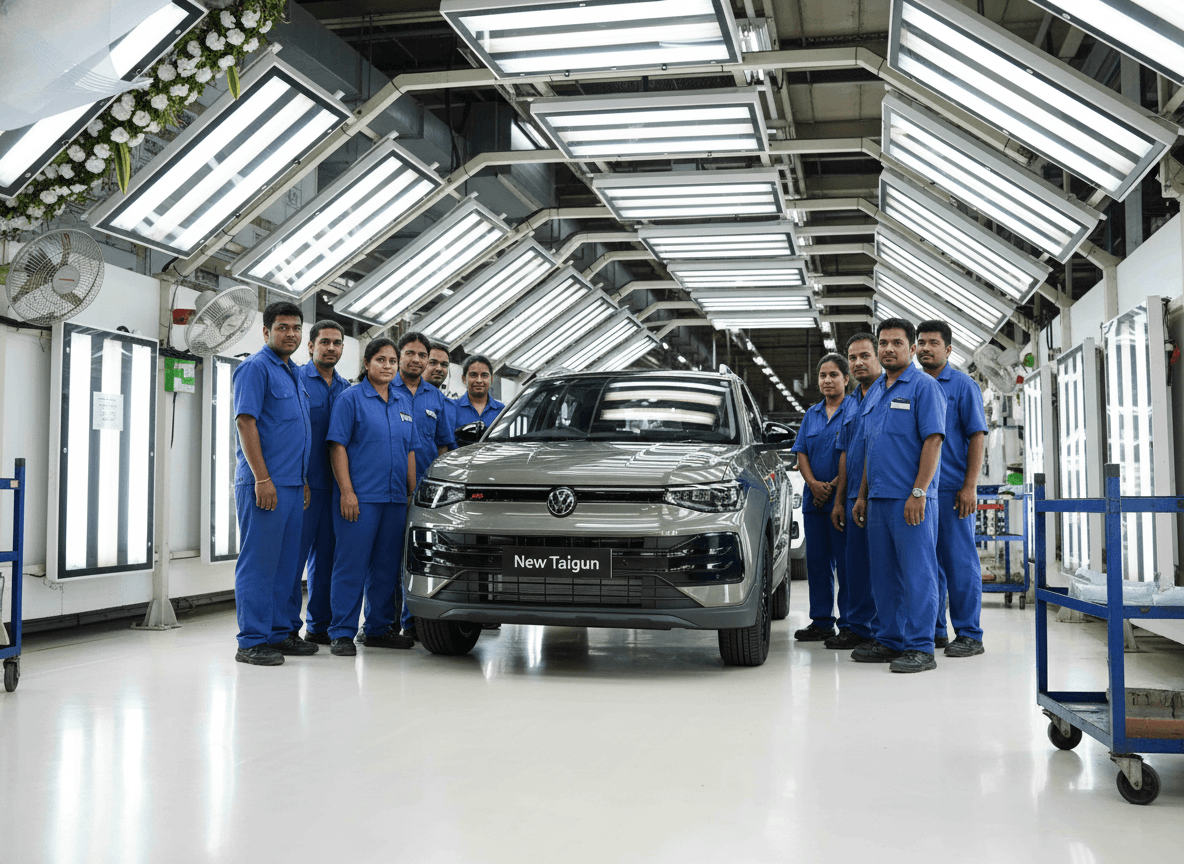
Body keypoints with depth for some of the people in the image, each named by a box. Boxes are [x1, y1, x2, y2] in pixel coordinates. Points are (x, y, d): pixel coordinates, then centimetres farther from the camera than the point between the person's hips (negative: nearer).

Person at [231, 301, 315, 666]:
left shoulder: (295, 374, 20)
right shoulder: (255, 367, -6)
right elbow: (246, 422, -14)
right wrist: (262, 478, -19)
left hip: (292, 485, 9)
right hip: (264, 484, -9)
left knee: (288, 563, 11)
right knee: (258, 562, -6)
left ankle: (280, 633, 18)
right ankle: (252, 642, -2)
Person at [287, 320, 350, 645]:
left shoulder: (346, 388, 16)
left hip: (334, 485, 6)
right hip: (304, 484, -6)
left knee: (327, 555, 9)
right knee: (294, 553, -5)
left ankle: (320, 625, 17)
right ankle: (288, 627, 2)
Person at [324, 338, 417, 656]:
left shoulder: (404, 401, 15)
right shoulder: (351, 398, -2)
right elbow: (338, 447, -8)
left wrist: (413, 493, 12)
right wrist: (346, 491, -16)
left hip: (395, 498, 6)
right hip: (359, 497, -6)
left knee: (387, 565, 10)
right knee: (352, 564, -5)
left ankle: (379, 628, 20)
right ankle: (342, 633, 1)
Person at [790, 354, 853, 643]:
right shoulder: (811, 414, 16)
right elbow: (801, 453, 12)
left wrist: (834, 486, -15)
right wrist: (814, 484, -5)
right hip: (814, 499, 6)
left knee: (846, 563, -5)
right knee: (816, 561, 8)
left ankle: (849, 625, 1)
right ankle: (821, 622, 16)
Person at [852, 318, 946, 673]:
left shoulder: (924, 387, -5)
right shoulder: (874, 392, 18)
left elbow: (933, 441, -12)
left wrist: (918, 493, -20)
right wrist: (862, 495, 18)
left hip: (911, 499, -8)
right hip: (879, 498, 8)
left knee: (917, 572, -5)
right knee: (884, 573, 11)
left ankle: (920, 648, -1)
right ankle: (890, 641, 20)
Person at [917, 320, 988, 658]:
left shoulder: (963, 385, 0)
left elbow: (977, 436, -5)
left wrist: (970, 486, -14)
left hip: (952, 490, -5)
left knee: (960, 561, -3)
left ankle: (969, 635, 3)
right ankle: (934, 631, 18)